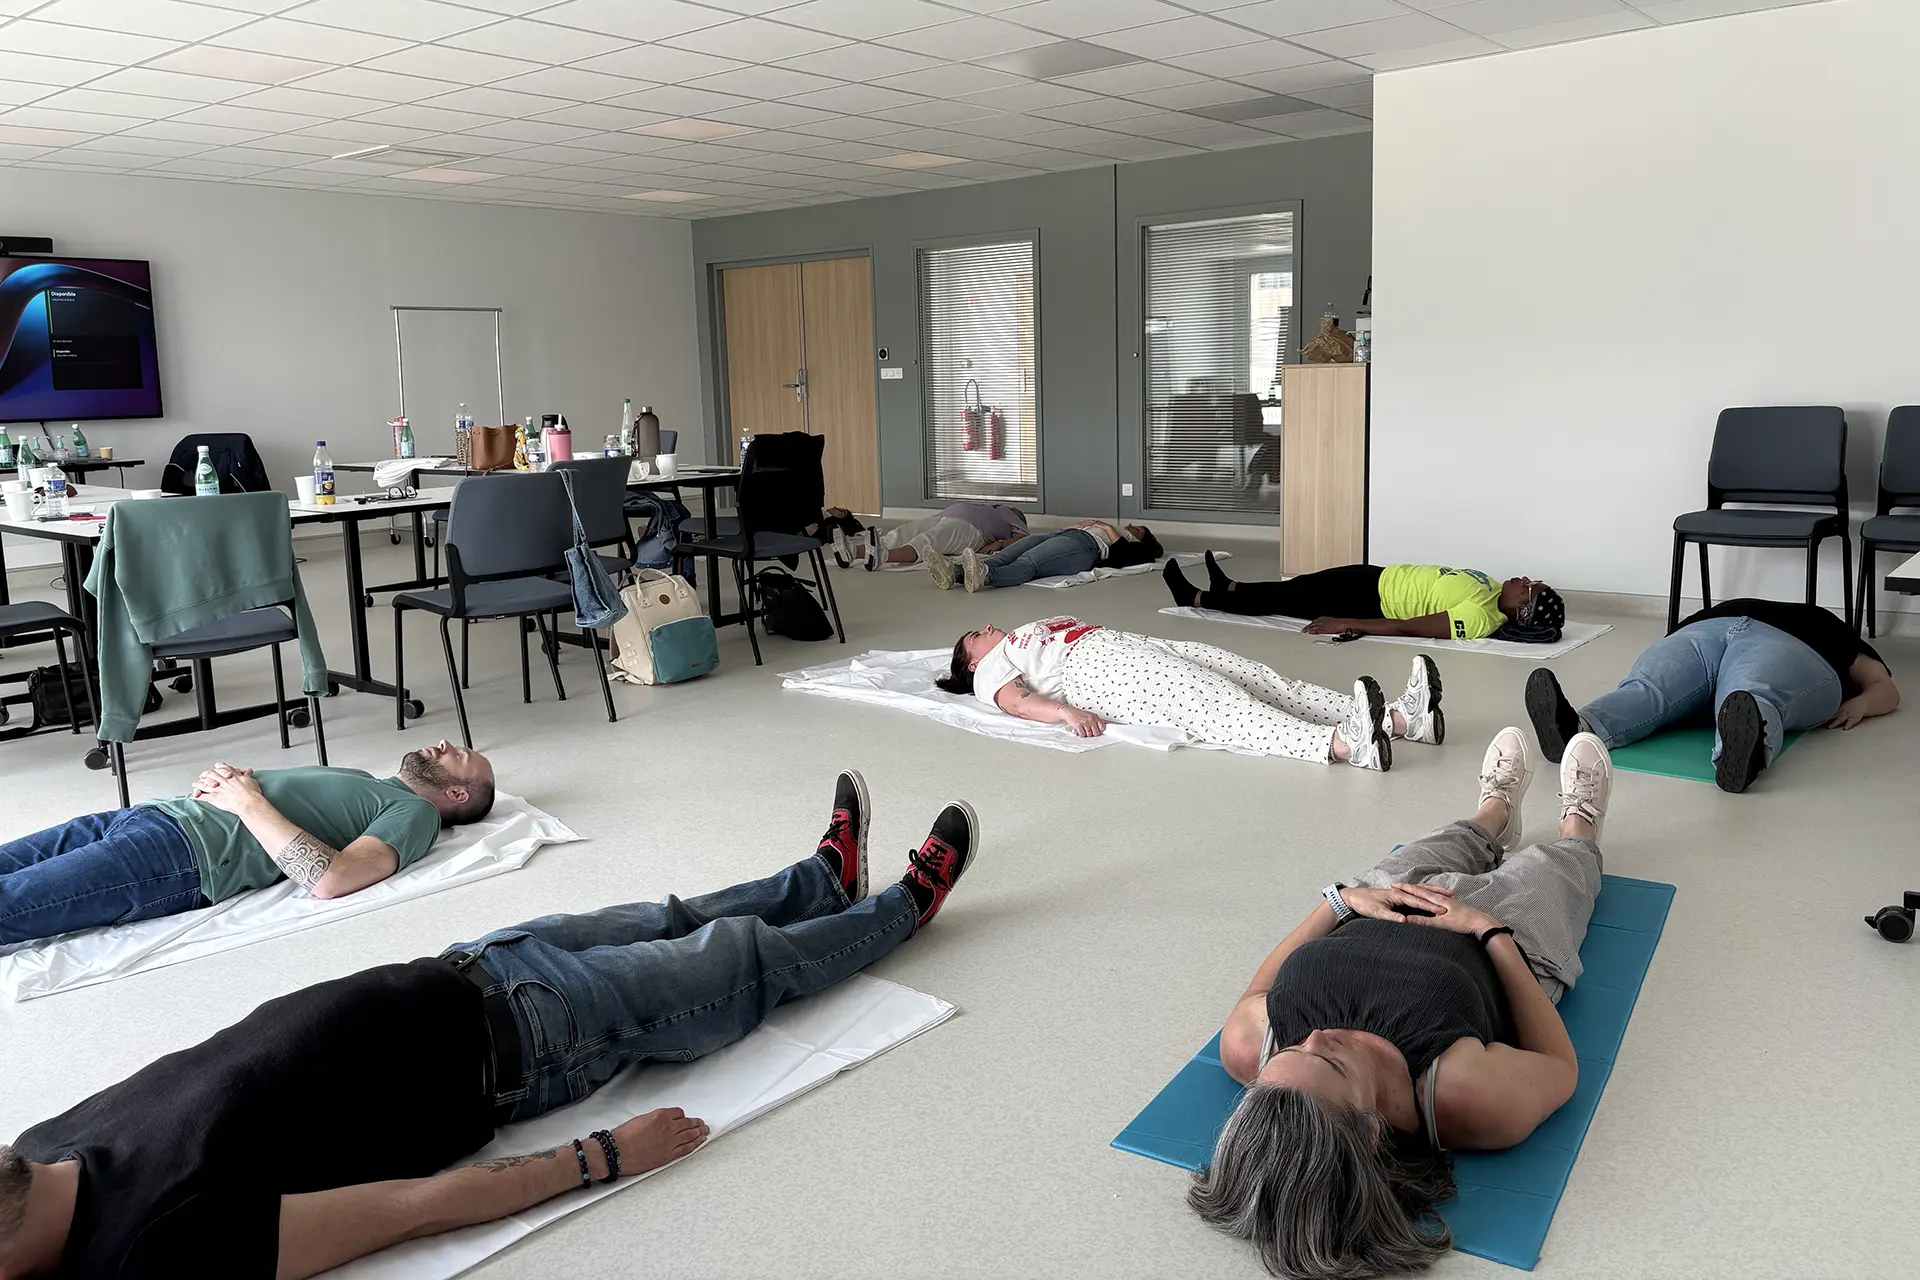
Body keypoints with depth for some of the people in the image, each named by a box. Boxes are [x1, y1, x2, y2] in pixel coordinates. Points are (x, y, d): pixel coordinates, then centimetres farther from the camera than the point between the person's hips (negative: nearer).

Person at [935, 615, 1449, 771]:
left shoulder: (1051, 627, 41)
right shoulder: (992, 665, 19)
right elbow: (1013, 700, -2)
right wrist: (1064, 711, -22)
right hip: (1096, 670, -8)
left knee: (1265, 681, -15)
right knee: (1212, 705, -33)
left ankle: (1399, 718, -32)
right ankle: (1340, 742, -57)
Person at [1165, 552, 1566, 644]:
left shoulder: (1480, 618, -30)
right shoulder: (1492, 591, -4)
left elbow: (1407, 627, -31)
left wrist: (1345, 624, -31)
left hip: (1375, 602, -7)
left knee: (1282, 601, 3)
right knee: (1295, 587, 20)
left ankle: (1197, 599, 21)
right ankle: (1227, 587, 44)